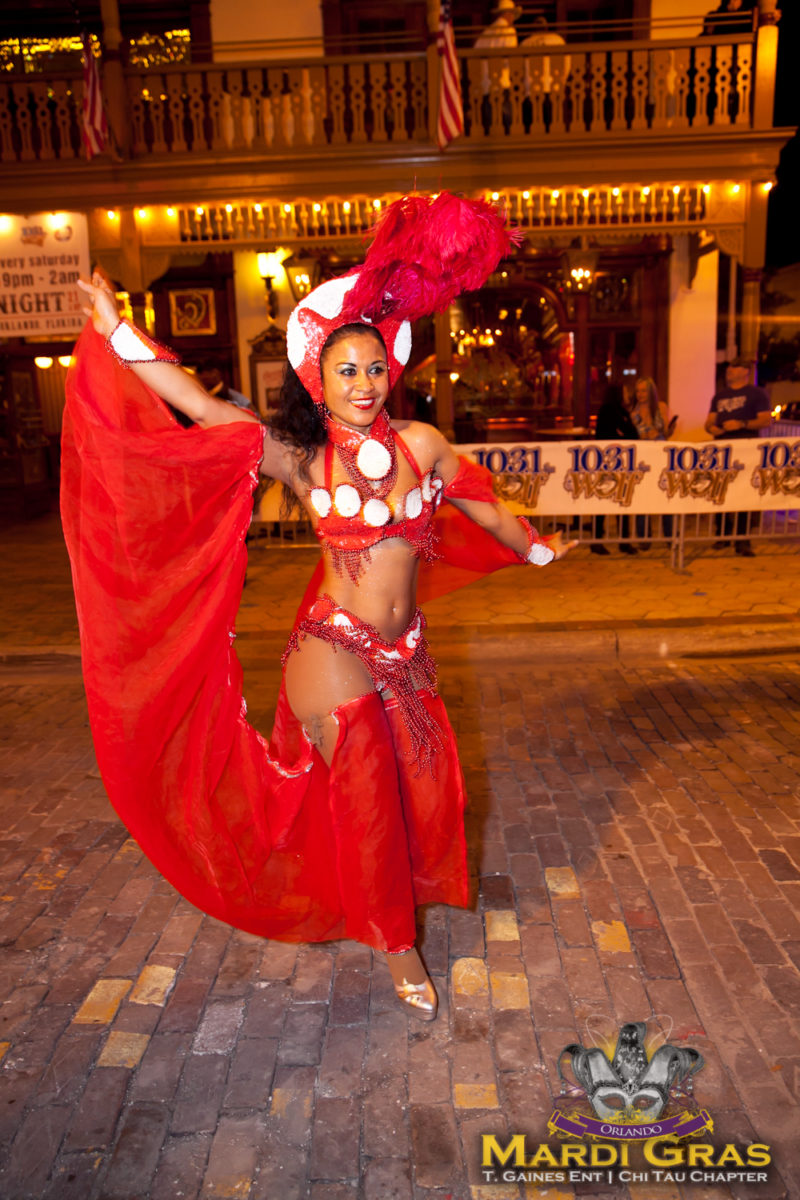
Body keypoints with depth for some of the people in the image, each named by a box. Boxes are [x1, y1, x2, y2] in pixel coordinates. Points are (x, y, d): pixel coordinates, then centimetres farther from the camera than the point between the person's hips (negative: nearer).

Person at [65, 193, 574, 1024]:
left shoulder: (419, 445, 1)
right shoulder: (301, 461, -7)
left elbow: (480, 505, 14)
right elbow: (203, 409, -11)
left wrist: (535, 550, 28)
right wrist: (120, 337, -15)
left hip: (403, 652, 4)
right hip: (336, 655, -3)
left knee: (421, 790, 13)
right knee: (366, 800, 7)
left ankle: (389, 893, 46)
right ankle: (395, 942, 32)